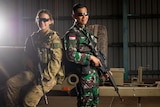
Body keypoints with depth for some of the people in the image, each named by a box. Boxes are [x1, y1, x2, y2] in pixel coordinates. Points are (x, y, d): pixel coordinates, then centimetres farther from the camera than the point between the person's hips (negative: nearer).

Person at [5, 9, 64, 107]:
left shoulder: (54, 37, -6)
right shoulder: (33, 38, 11)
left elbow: (56, 60, -13)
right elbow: (28, 57, 14)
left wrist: (44, 77, -18)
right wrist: (34, 69, -3)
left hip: (50, 74, -6)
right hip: (35, 71, 6)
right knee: (11, 82, -14)